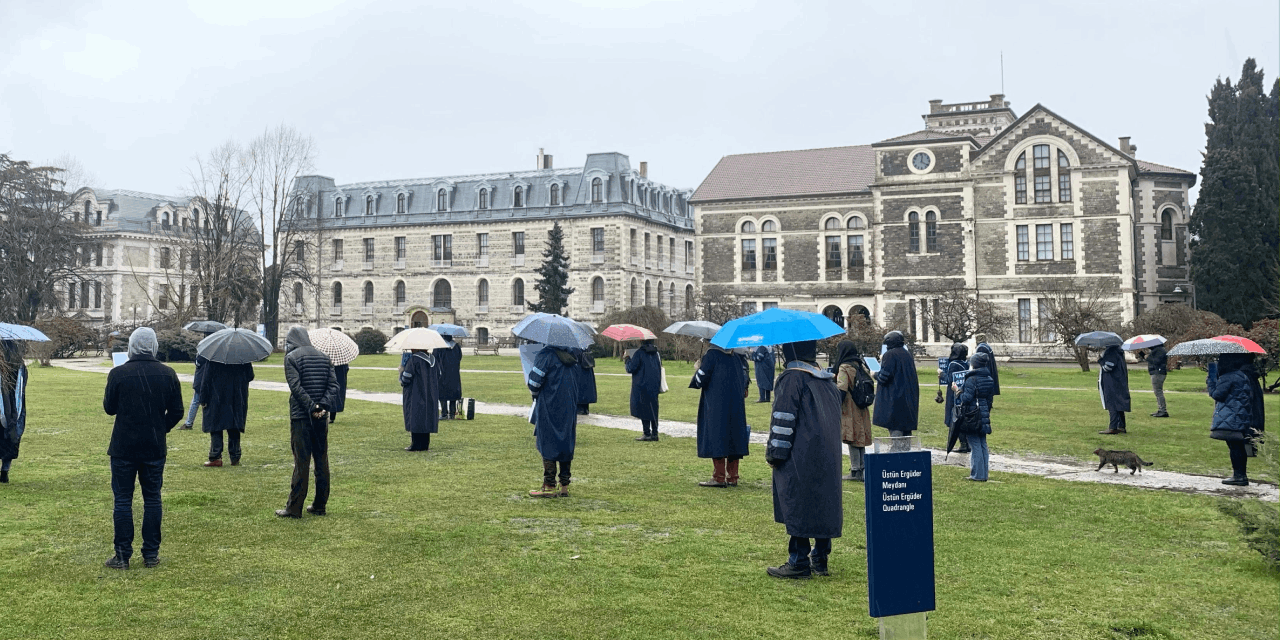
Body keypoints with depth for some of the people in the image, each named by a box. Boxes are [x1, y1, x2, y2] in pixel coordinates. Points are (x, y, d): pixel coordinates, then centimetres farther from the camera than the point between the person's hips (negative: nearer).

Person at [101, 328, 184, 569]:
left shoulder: (118, 374, -10)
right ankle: (151, 553, 13)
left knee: (123, 500, 5)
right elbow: (176, 412, 2)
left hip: (124, 447, -2)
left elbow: (109, 408, 2)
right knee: (152, 499, 10)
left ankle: (122, 555, 7)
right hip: (155, 447, 2)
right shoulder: (168, 375, -3)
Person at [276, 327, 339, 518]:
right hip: (321, 417, 5)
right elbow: (333, 386, 3)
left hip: (300, 416, -5)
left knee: (301, 461, -3)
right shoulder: (324, 357, 13)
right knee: (322, 461, 9)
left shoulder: (291, 357, -4)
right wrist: (323, 406, -7)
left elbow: (296, 387, -15)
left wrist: (312, 407, -14)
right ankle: (319, 505, 15)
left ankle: (294, 508, 2)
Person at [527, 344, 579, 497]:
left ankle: (549, 486, 0)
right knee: (566, 445, 10)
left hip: (548, 408, -6)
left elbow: (534, 382, -14)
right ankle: (564, 487, 12)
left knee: (547, 445, 0)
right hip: (569, 409, 7)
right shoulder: (571, 357, 11)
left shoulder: (545, 355, -12)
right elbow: (577, 385, 15)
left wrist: (535, 394, 6)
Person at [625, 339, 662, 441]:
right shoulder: (656, 353, 8)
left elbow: (631, 368, -12)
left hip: (642, 386, -6)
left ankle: (647, 434, -2)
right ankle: (654, 434, 11)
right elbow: (660, 368, 14)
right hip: (654, 386, 6)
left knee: (644, 409, 0)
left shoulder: (639, 353, -11)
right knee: (653, 410, 10)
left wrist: (627, 359, 5)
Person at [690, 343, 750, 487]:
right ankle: (732, 478, 11)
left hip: (717, 406, -6)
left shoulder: (711, 354, -8)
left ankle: (718, 478, -5)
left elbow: (701, 379, -12)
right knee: (733, 438, 9)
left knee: (716, 439, -3)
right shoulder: (735, 357, 12)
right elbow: (743, 380, 14)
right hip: (736, 406, 7)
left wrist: (697, 369, 7)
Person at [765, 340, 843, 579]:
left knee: (797, 508, -2)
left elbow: (784, 419, -15)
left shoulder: (792, 378, -12)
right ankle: (820, 558, 19)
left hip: (801, 457, -8)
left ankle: (799, 563, 1)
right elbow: (835, 416, 17)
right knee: (824, 502, 12)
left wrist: (775, 452, -9)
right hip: (827, 456, 8)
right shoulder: (827, 380, 12)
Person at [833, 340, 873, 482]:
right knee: (860, 438, 12)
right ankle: (862, 469, 16)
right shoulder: (861, 365, 11)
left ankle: (855, 471, -2)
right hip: (862, 409, 8)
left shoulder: (844, 367, -12)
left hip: (850, 410, -8)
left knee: (852, 439, -4)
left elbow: (841, 390, -18)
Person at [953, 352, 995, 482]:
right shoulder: (989, 380, 9)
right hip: (984, 417, 7)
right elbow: (990, 398, 14)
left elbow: (966, 398, -20)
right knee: (983, 444, 12)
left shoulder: (971, 380, -16)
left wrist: (957, 391, -7)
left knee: (975, 445, -3)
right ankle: (984, 473, 16)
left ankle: (977, 474, -1)